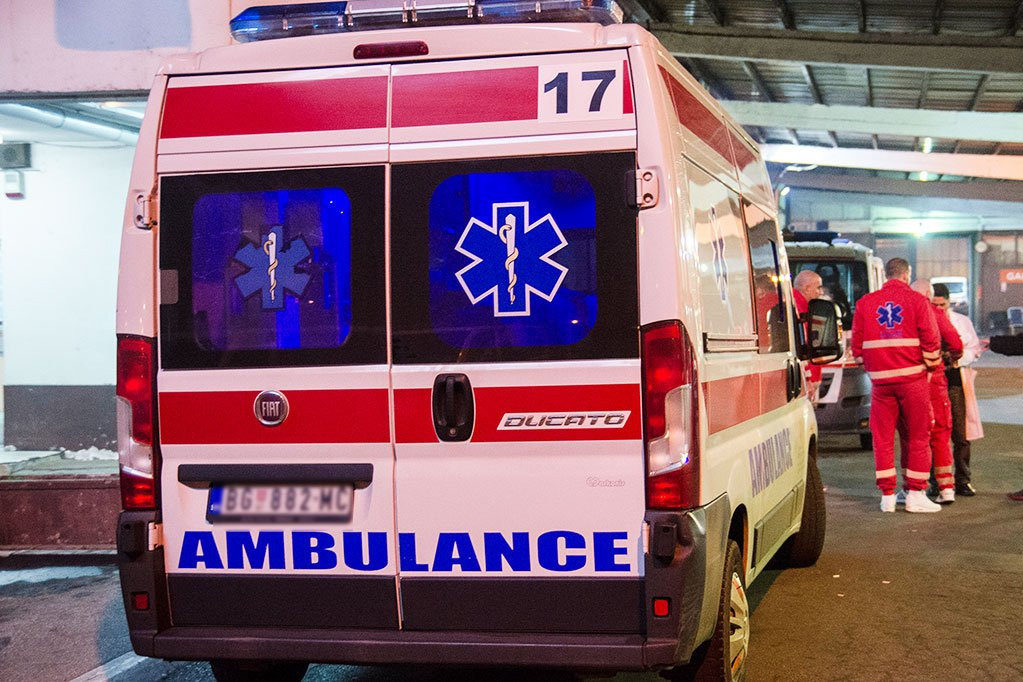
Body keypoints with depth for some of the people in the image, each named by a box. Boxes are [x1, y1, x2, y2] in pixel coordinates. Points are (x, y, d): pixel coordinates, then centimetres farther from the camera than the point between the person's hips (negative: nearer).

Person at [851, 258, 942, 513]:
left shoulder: (865, 303, 7)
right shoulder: (917, 301, -1)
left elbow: (857, 344, 10)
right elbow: (931, 340, -4)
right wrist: (931, 365, 12)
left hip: (880, 379, 2)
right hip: (912, 377, -2)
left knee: (883, 437, 7)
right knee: (918, 436, 6)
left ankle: (887, 496, 7)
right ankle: (915, 494, 5)